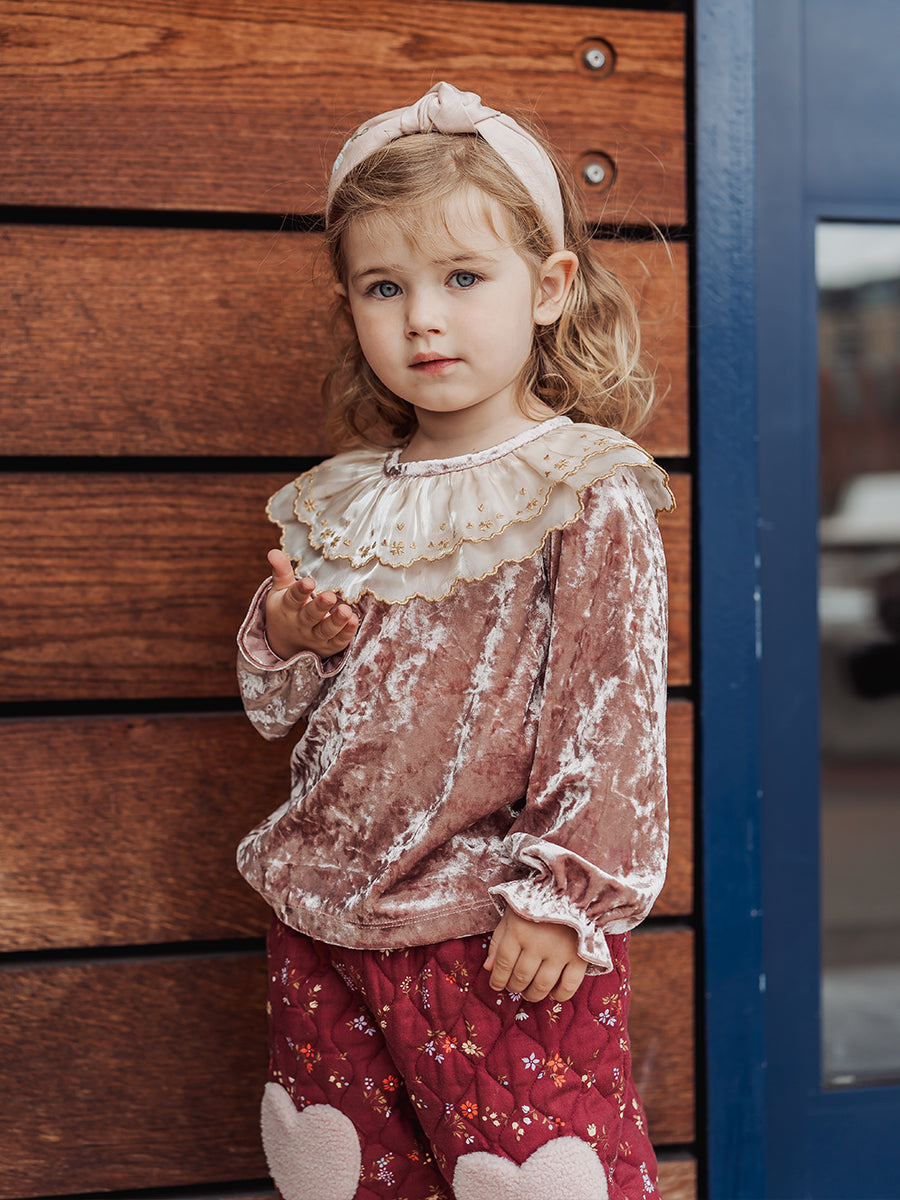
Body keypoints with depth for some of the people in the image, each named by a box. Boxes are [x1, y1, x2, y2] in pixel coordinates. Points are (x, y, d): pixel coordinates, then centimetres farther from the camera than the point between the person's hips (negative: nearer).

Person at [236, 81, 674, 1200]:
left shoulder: (589, 500, -10)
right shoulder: (340, 504, 8)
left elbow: (609, 712, -11)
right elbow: (280, 707, 15)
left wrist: (563, 896, -12)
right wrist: (288, 635, -6)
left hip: (499, 939, -6)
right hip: (327, 921, 6)